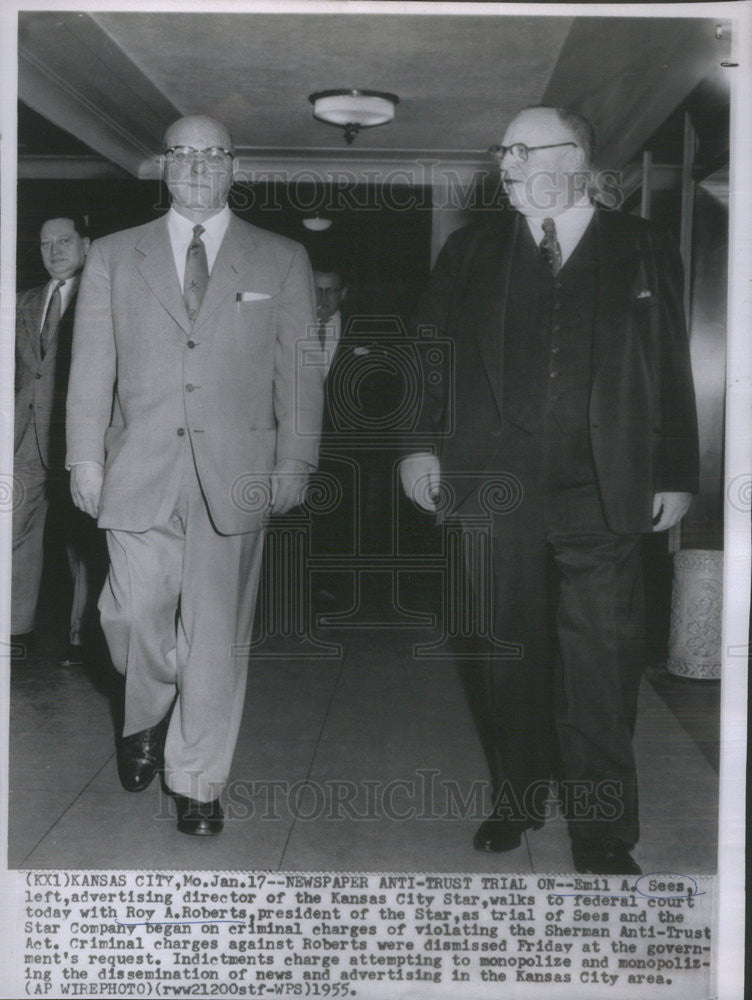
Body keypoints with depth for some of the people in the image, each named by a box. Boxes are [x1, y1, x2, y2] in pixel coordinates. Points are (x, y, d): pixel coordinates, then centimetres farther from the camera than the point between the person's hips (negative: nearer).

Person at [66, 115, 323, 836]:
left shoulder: (283, 261, 10)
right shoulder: (112, 257, 12)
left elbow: (300, 372, 6)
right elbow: (91, 366, 9)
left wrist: (294, 465, -1)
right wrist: (85, 458, 2)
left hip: (236, 471, 0)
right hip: (139, 471, 1)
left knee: (217, 632, 2)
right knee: (135, 613, -4)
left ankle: (197, 783, 16)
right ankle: (148, 718, 29)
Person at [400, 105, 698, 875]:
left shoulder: (642, 252, 5)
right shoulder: (473, 251, 10)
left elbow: (671, 373, 4)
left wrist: (675, 476, 1)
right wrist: (421, 443, -1)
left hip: (603, 497, -2)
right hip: (499, 491, 2)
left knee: (601, 665, -1)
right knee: (512, 656, 12)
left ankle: (604, 837, 12)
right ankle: (517, 802, 30)